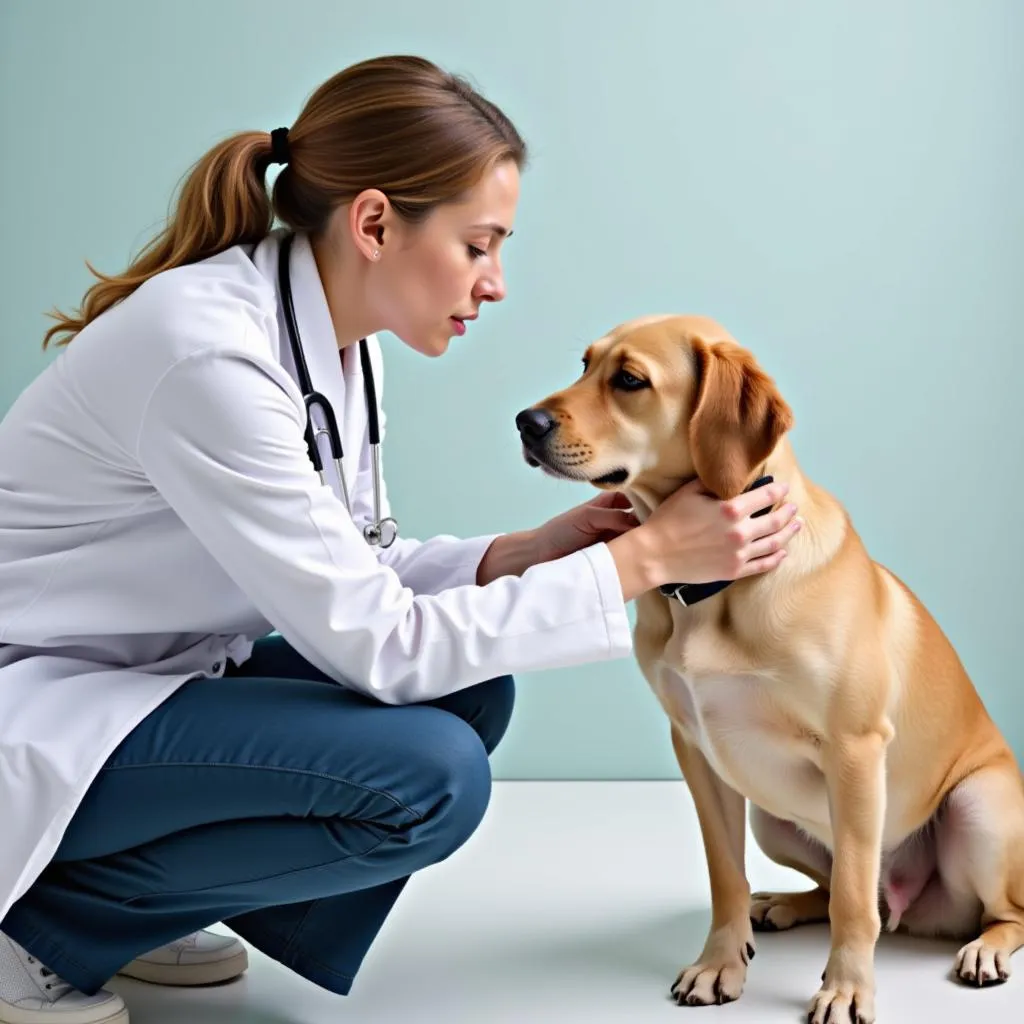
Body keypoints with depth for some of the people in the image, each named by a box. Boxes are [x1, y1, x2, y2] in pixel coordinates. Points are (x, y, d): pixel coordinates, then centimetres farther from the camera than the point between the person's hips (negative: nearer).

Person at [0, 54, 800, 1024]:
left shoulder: (335, 337, 0)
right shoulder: (212, 353, -28)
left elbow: (350, 575, 8)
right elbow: (373, 642, -25)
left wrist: (540, 547, -6)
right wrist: (645, 559, -22)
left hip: (148, 672, 9)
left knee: (470, 691, 2)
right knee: (429, 775, -22)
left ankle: (128, 901, 10)